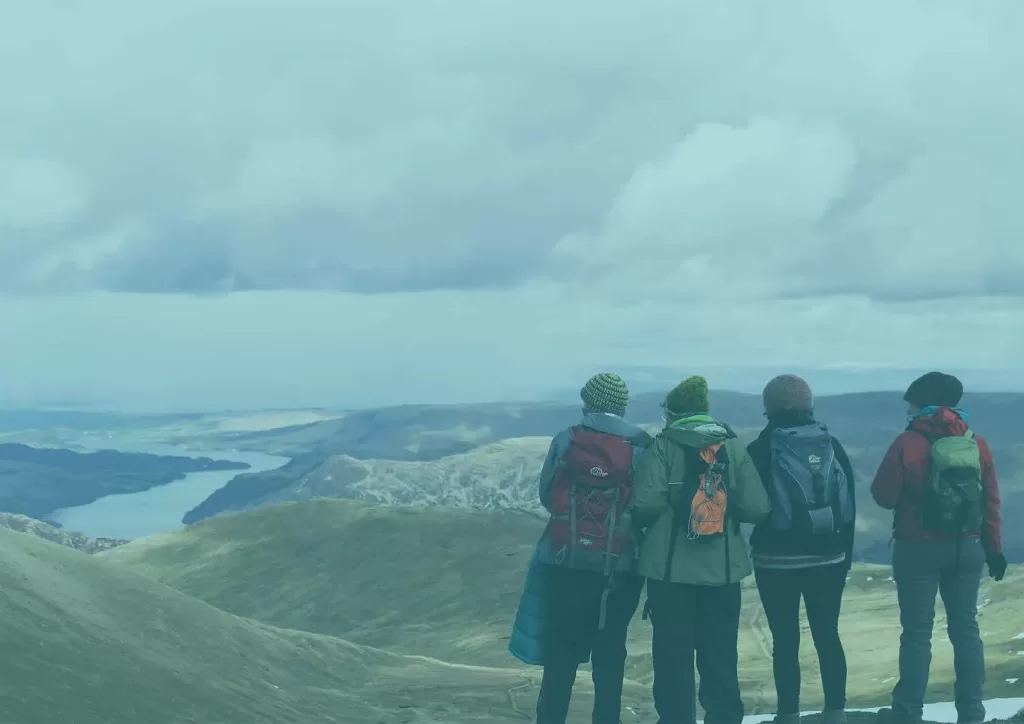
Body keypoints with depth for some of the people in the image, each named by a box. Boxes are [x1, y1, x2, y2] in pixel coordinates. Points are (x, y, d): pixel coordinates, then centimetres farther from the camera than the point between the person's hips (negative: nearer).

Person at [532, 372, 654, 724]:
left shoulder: (565, 440, -2)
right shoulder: (641, 446, -3)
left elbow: (546, 495, 3)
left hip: (566, 563, 0)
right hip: (619, 566, 0)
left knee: (561, 650, 8)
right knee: (610, 650, 10)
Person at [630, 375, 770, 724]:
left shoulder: (664, 446, -6)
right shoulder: (733, 447, 3)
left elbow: (646, 504, -16)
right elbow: (757, 508, -3)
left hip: (671, 568, -3)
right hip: (723, 568, 3)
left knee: (673, 653, 6)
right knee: (720, 654, 11)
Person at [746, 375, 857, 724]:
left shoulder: (761, 449, -8)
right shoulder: (832, 446, 2)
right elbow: (849, 505, 5)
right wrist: (845, 553, 13)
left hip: (777, 560, -3)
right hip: (828, 558, 3)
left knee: (785, 640, 1)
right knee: (828, 635, 11)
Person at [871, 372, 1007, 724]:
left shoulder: (908, 442, -11)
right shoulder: (977, 444, 2)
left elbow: (884, 495, -9)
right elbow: (991, 502, 4)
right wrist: (994, 548, 11)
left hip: (919, 549, -4)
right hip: (967, 548, 4)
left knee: (917, 631, 2)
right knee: (965, 628, 10)